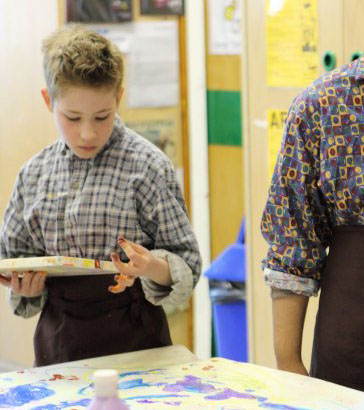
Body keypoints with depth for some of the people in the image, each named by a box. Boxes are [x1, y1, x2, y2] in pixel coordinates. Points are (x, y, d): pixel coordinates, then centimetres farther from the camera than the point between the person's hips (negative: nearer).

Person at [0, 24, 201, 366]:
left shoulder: (147, 167, -9)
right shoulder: (34, 175, 4)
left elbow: (188, 264, -7)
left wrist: (152, 268, -27)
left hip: (132, 336, -3)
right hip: (57, 335, 4)